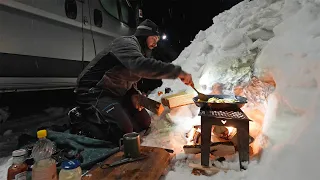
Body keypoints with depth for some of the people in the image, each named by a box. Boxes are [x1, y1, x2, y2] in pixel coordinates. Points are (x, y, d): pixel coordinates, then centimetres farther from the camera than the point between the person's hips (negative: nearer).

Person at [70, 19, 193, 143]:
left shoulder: (140, 52, 15)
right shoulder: (126, 43, -17)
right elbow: (141, 66, -39)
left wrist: (134, 94, -4)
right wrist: (177, 72, -38)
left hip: (115, 94, 10)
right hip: (94, 92, -10)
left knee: (144, 122, 7)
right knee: (123, 131, -25)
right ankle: (80, 123, -4)